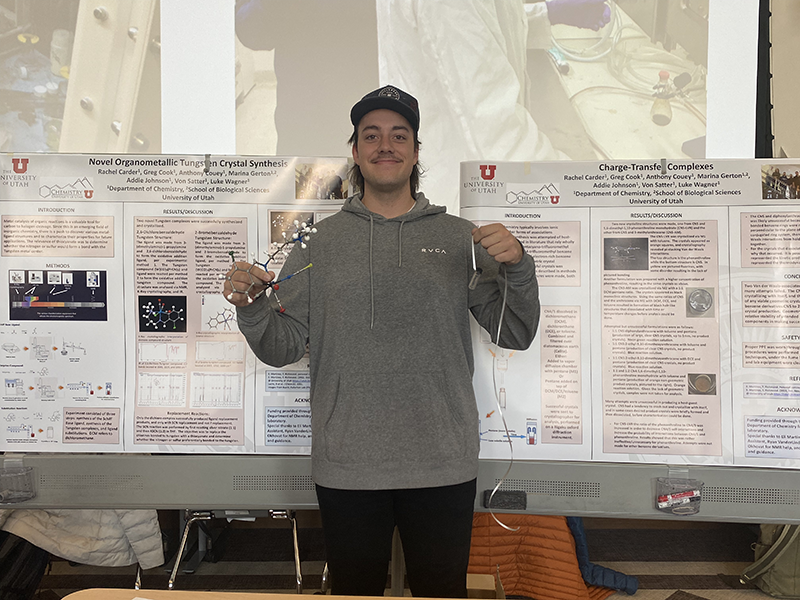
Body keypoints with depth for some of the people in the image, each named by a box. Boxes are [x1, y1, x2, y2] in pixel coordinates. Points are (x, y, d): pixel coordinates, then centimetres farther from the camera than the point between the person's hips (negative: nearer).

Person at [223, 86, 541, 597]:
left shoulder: (460, 237, 4)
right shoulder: (322, 241, 6)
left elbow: (516, 335, 0)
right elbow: (284, 348, 3)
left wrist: (516, 266, -17)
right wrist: (252, 306, -16)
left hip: (443, 464, 0)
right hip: (346, 467, 0)